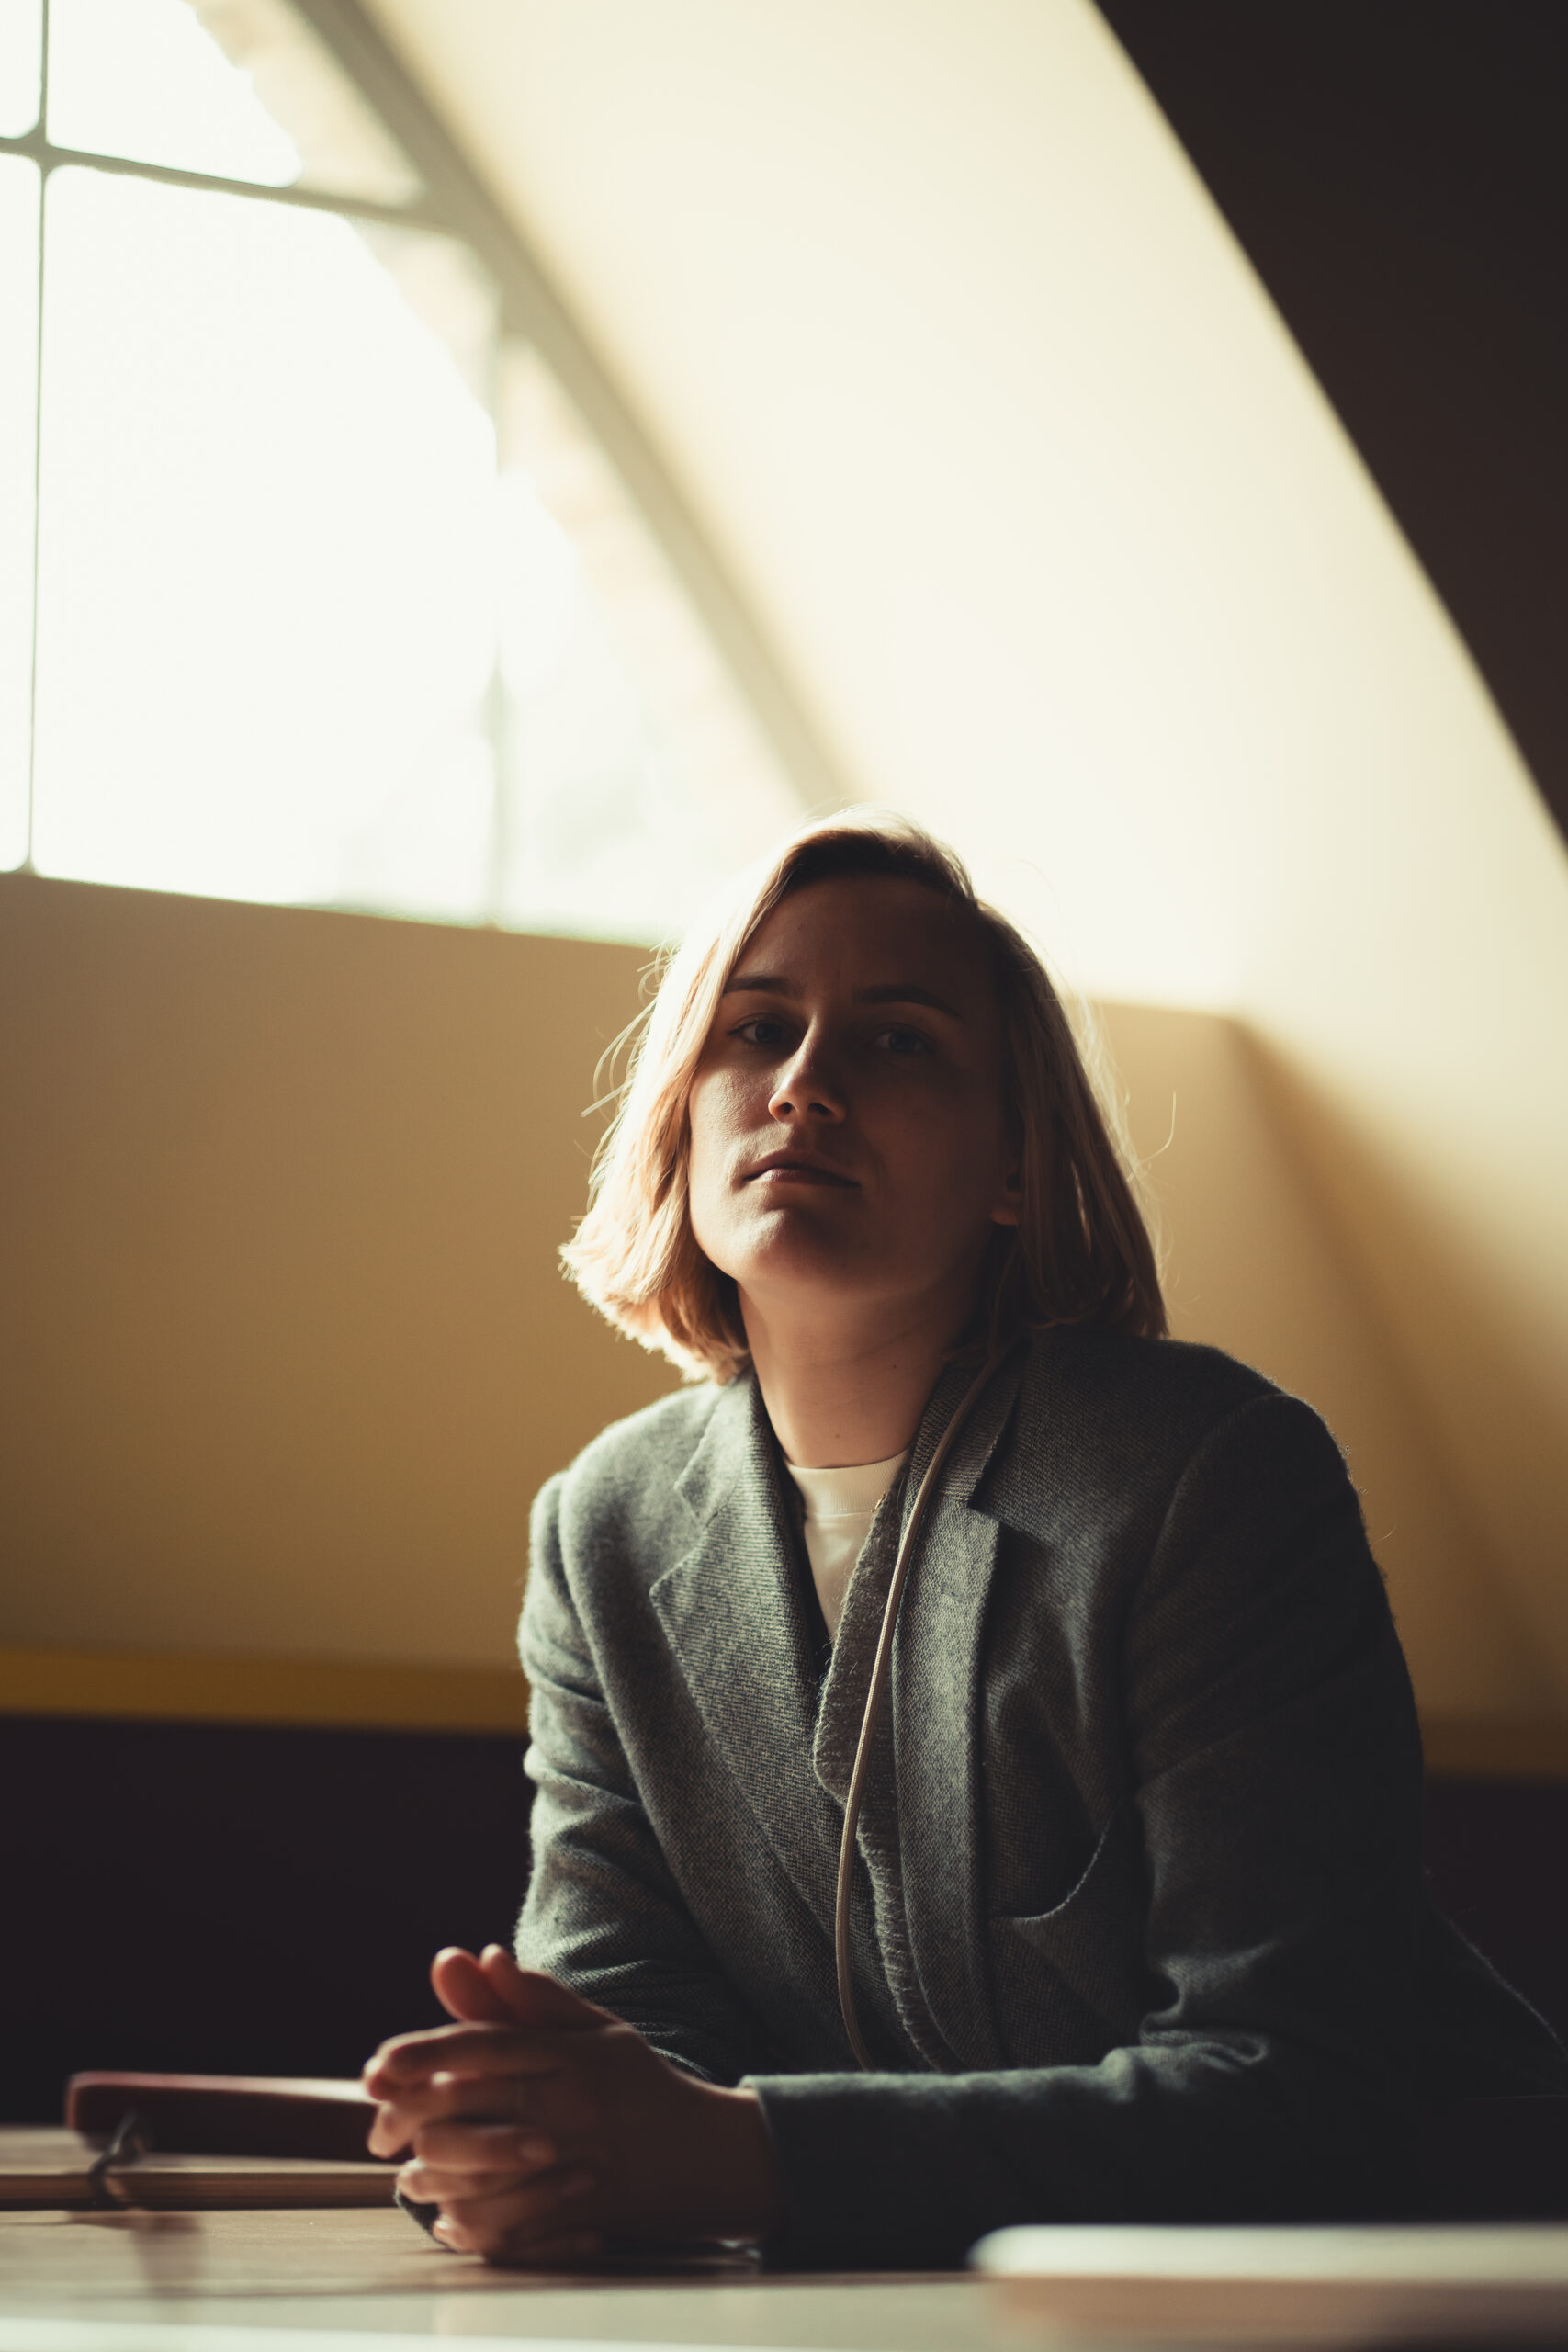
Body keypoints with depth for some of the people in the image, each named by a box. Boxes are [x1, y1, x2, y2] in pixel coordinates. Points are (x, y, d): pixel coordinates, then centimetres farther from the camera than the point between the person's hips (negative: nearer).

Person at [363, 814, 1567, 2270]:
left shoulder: (1212, 1478, -13)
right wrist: (525, 2127, -23)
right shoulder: (607, 1531, 6)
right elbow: (616, 1987, 1)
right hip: (938, 2315, 4)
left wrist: (743, 2151, -30)